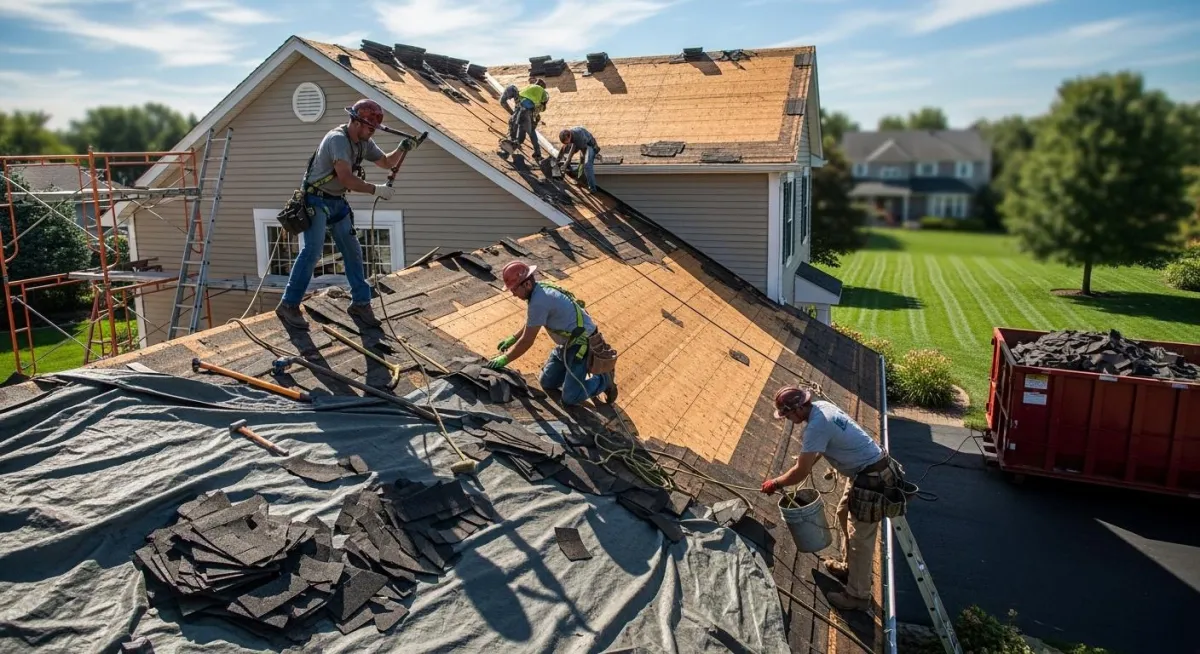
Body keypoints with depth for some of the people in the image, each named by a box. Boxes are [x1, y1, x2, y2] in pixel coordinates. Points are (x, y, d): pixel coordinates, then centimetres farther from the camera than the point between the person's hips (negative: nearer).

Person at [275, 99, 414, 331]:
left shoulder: (364, 143, 3)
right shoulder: (337, 139, -23)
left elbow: (386, 162, 13)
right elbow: (346, 178, -32)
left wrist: (401, 149, -6)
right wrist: (376, 190, -27)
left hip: (337, 202, 9)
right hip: (317, 200, -8)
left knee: (353, 251, 6)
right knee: (312, 250, -18)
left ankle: (360, 303, 16)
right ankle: (288, 305, -12)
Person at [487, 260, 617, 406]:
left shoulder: (539, 301, -29)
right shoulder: (540, 289, 1)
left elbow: (527, 341, -22)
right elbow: (531, 324, 21)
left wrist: (505, 359, -11)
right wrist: (512, 339, 17)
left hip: (582, 345, -10)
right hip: (567, 343, 10)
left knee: (569, 398, -9)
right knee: (547, 383, 13)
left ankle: (604, 379, 9)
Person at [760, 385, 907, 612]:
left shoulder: (816, 427, -27)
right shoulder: (821, 406, 1)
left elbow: (800, 473, -21)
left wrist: (775, 483, -6)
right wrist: (805, 465, 10)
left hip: (872, 481, -10)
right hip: (865, 471, 10)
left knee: (860, 540, 3)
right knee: (844, 515, 26)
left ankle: (858, 597, 17)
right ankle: (849, 567, 44)